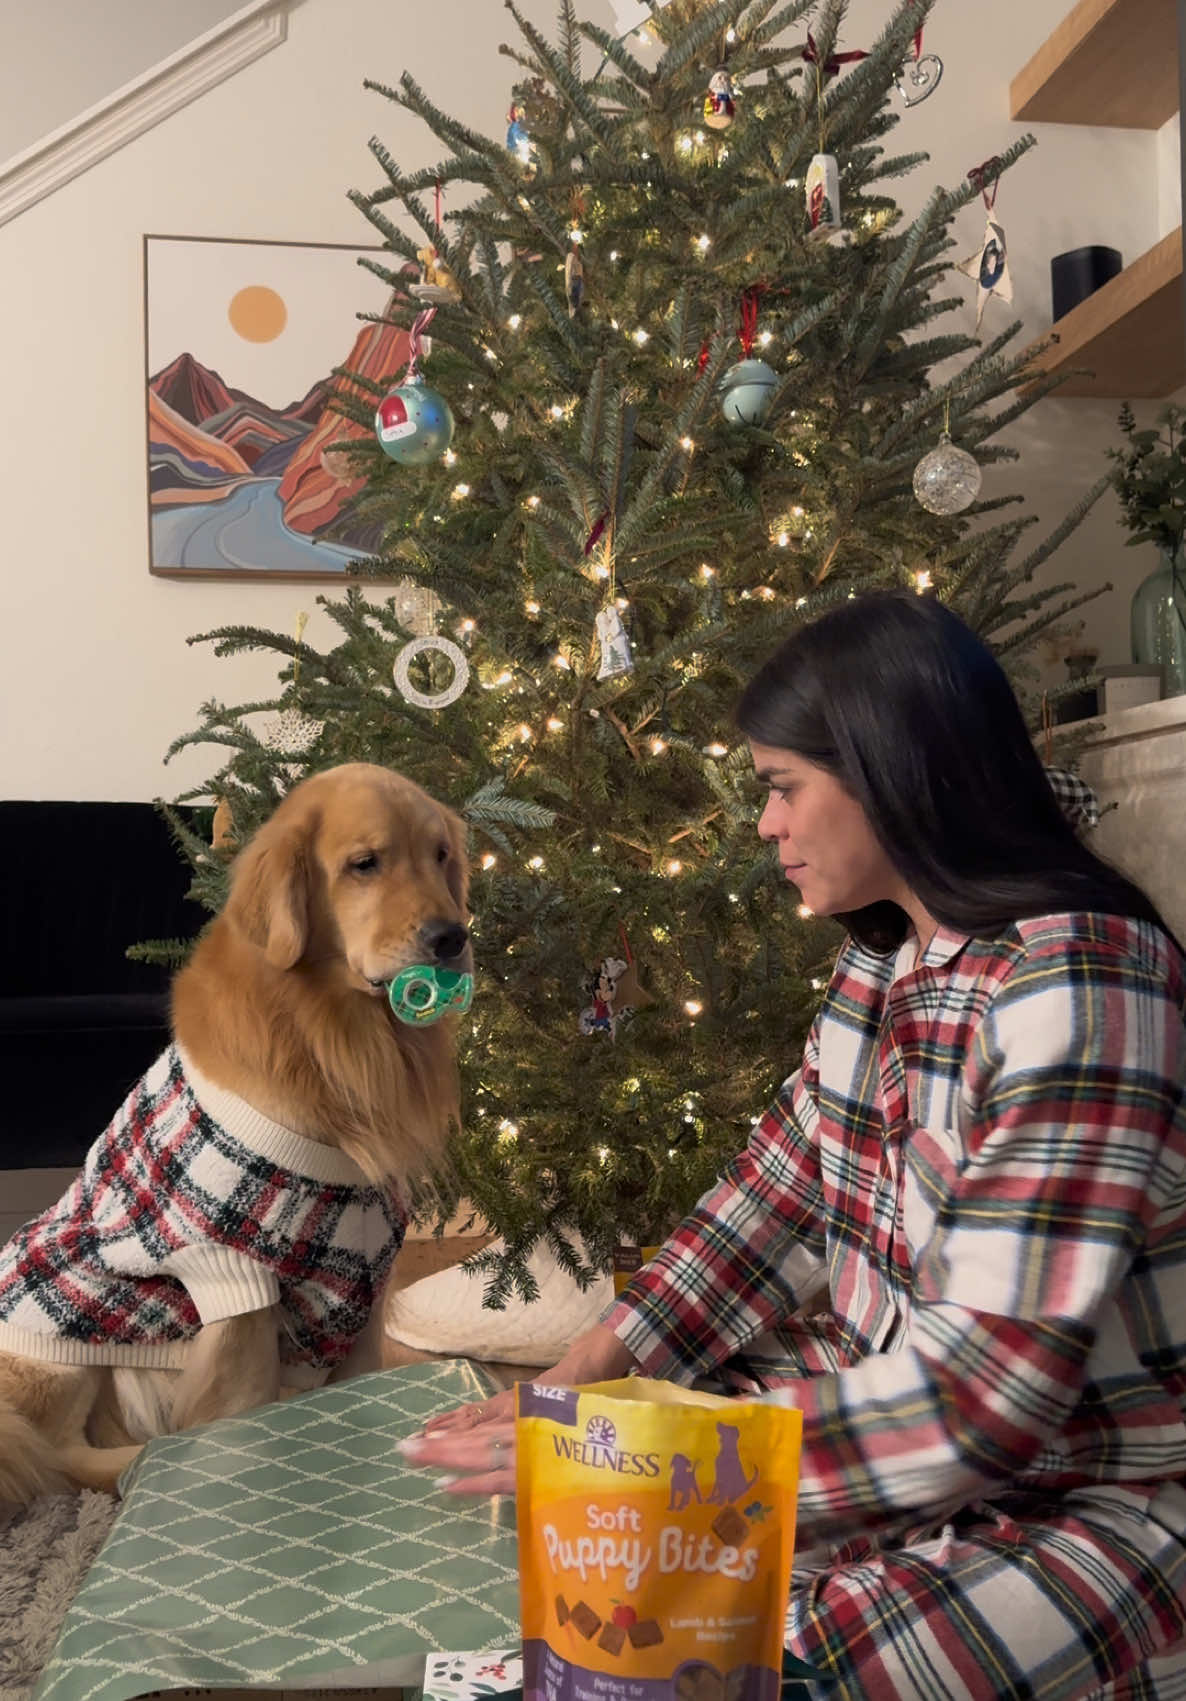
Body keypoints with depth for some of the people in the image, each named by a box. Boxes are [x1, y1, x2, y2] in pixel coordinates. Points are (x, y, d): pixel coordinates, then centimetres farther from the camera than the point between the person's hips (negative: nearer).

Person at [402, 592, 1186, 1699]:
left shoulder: (1081, 978, -26)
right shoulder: (883, 957, 3)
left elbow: (992, 1380, -30)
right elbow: (781, 1183, 6)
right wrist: (588, 1373, -4)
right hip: (897, 1393, 8)